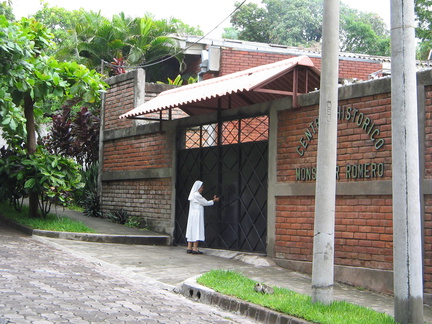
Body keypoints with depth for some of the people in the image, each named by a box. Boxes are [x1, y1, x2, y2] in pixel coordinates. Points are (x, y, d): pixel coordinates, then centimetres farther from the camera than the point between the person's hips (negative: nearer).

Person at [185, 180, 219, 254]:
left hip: (192, 215, 10)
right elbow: (205, 203, -7)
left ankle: (189, 248, 10)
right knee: (196, 230, -8)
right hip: (197, 215, -10)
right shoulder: (197, 195, -14)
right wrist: (214, 200, 6)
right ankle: (195, 249, -8)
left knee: (191, 231, 8)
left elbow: (203, 202, 19)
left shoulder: (193, 194, 16)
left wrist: (213, 199, 19)